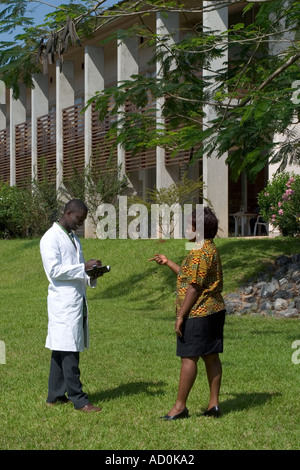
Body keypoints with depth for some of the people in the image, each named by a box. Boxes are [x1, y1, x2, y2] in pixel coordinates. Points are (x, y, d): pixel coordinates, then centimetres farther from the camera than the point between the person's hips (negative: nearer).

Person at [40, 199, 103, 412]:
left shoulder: (74, 238, 20)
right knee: (69, 351, -8)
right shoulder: (51, 238, -7)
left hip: (78, 300, 9)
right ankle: (78, 400, -7)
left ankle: (55, 395, 16)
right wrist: (83, 267, -18)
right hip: (63, 301, -9)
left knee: (61, 351, 11)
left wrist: (91, 276, 4)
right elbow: (54, 270, -16)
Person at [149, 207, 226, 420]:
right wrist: (167, 263, 24)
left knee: (189, 358, -4)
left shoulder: (199, 253, -17)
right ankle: (214, 403, 14)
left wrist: (180, 316, -16)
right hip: (214, 311, 10)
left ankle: (180, 406, 2)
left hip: (198, 314, -10)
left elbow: (194, 288, -20)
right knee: (211, 356, 11)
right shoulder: (211, 248, 14)